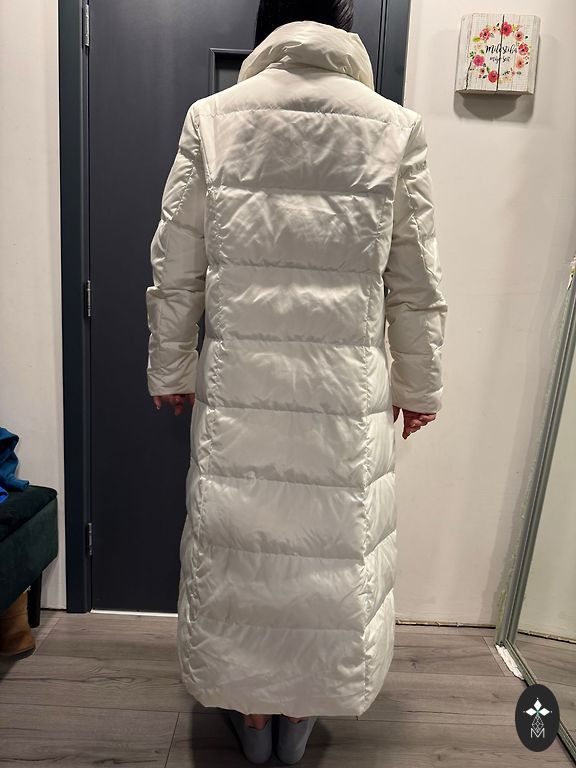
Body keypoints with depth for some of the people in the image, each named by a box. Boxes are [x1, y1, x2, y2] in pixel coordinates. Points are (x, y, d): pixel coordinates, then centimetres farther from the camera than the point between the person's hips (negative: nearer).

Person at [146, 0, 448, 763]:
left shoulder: (212, 119, -1)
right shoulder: (396, 128, -2)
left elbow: (176, 271, 0)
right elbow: (417, 288, 0)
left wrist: (171, 369, 12)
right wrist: (419, 385, 11)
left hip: (238, 385, 1)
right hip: (346, 391, 0)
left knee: (239, 543, 17)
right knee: (333, 547, 18)